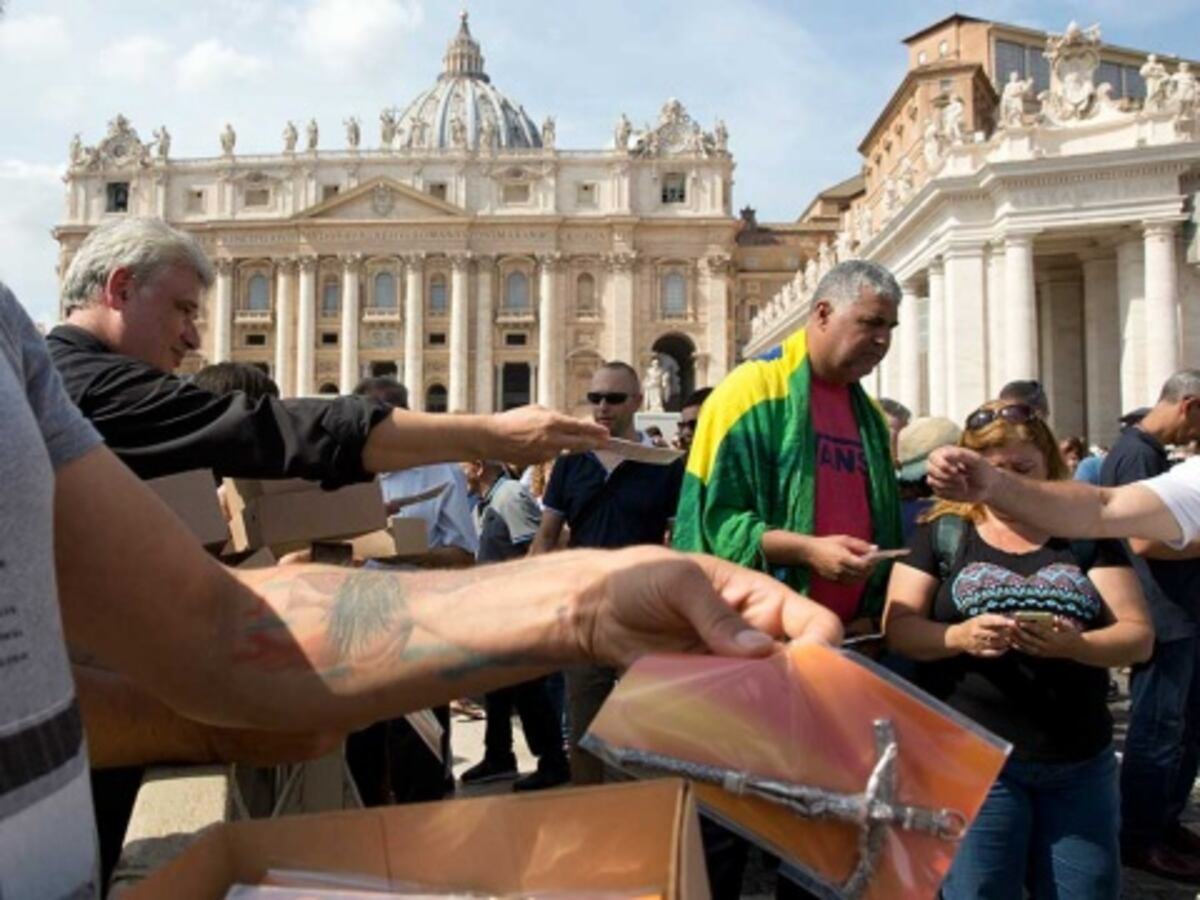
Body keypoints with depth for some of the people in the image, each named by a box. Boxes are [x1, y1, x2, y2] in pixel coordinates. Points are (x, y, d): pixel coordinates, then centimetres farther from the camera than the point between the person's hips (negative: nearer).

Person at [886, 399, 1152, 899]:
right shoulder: (942, 532, 1)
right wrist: (958, 636, -23)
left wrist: (1073, 644, -21)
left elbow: (1138, 636, 0)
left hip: (1081, 764, 2)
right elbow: (899, 627, -3)